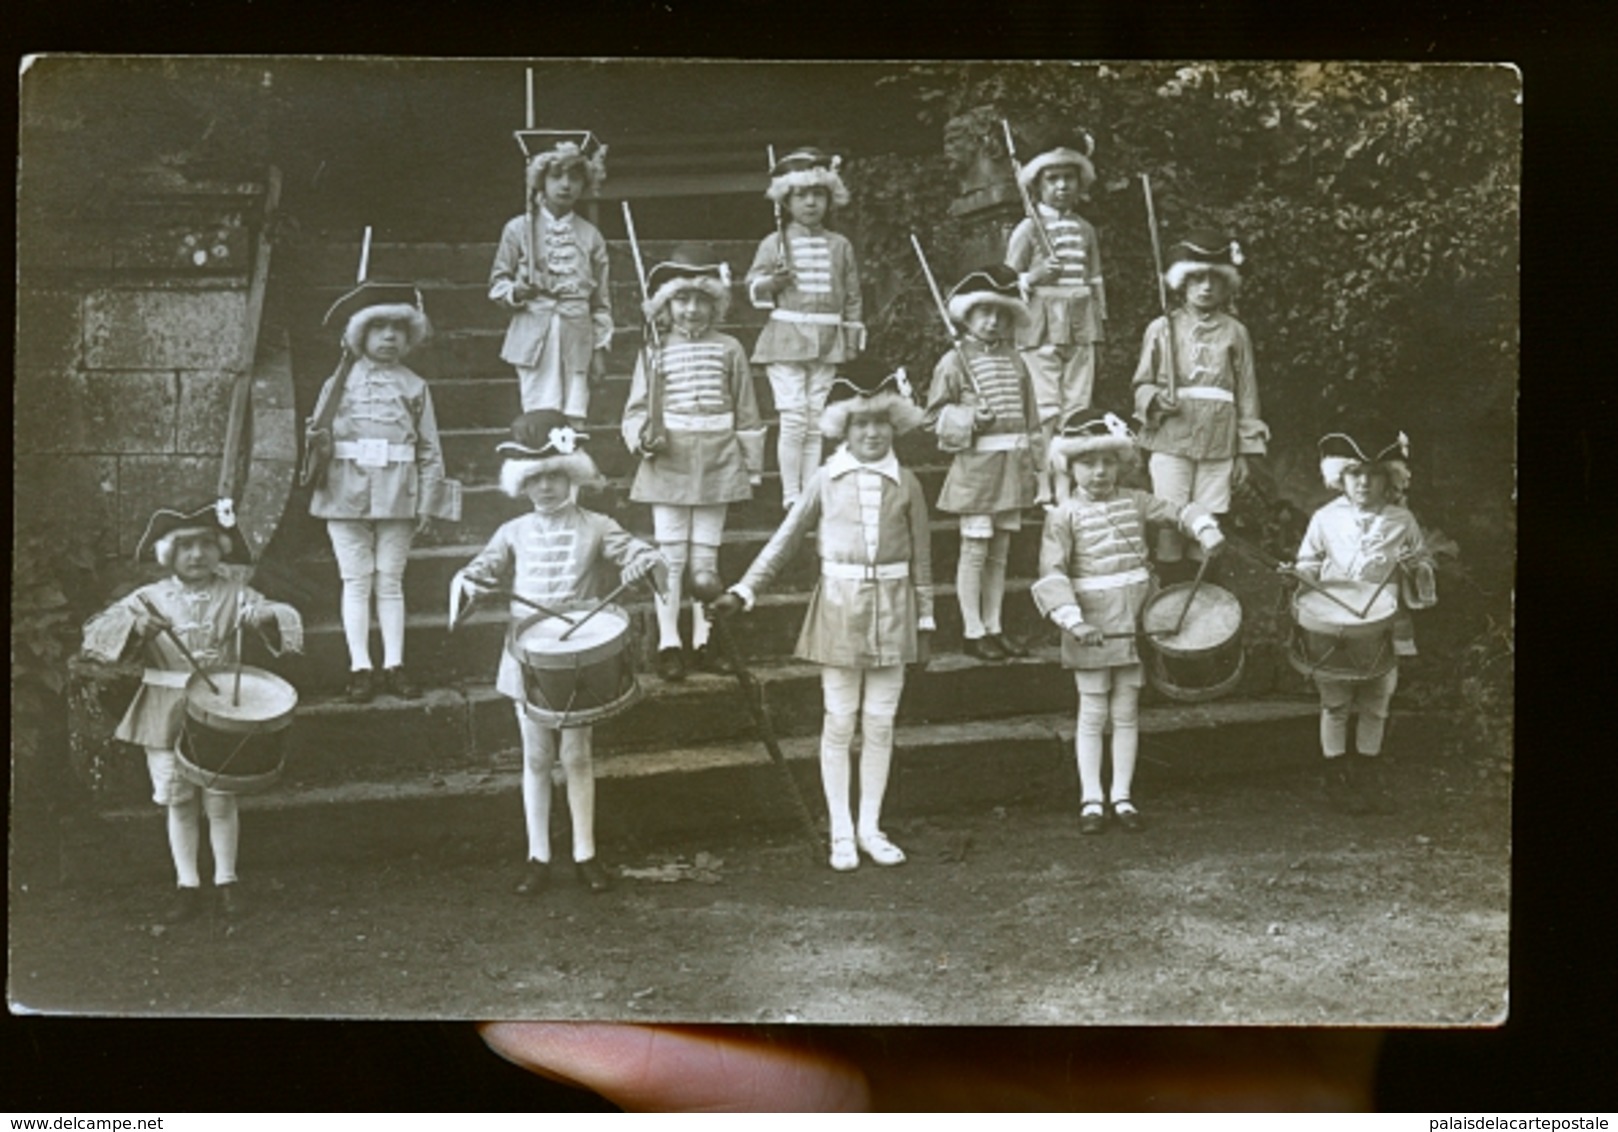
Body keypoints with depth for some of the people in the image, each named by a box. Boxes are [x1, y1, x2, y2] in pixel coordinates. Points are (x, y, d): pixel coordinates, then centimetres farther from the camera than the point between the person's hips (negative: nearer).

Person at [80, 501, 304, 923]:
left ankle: (226, 881, 22)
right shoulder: (150, 599, -3)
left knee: (221, 800, 6)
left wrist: (267, 617, -31)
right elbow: (97, 631, -10)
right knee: (179, 802, 9)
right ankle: (187, 885, 21)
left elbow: (287, 619, -8)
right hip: (166, 715, 0)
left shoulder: (234, 595, -2)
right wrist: (135, 627, -30)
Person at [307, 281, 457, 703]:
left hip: (398, 498, 1)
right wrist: (319, 485, -9)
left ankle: (394, 665, 12)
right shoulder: (340, 384, 4)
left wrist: (427, 502, 0)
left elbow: (430, 449, 6)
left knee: (390, 582, 7)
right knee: (356, 582, 3)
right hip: (347, 496, 0)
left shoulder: (415, 387, 6)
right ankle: (360, 666, 8)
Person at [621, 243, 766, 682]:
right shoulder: (655, 353, 0)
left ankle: (703, 638, 17)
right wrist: (643, 435, -19)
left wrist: (753, 465, 7)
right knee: (670, 555, 1)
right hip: (668, 467, -1)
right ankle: (668, 642, 8)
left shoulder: (729, 350, 3)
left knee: (706, 554, 8)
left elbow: (746, 413, 6)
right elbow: (636, 410, 2)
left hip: (716, 467, 1)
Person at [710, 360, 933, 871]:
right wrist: (745, 590, -6)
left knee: (880, 723, 7)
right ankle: (841, 832, 15)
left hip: (892, 610, 1)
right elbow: (786, 540, 2)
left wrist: (925, 622, 5)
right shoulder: (826, 480, -1)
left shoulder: (906, 484, 2)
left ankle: (870, 827, 20)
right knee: (839, 722, 5)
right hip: (840, 609, -1)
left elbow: (921, 559, 5)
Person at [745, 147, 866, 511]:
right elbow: (753, 287, 3)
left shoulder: (840, 245, 10)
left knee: (816, 420, 5)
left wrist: (853, 335, 8)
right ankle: (791, 495, -2)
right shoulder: (775, 243, 3)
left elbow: (852, 294, 13)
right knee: (794, 419, -8)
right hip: (787, 337, -3)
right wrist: (773, 281, -17)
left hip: (827, 340, 3)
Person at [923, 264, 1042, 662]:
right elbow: (935, 415, -5)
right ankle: (973, 632, 6)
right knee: (975, 550, -1)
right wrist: (969, 419, -21)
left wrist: (1031, 460, 14)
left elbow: (1029, 415, 16)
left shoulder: (1014, 361, 11)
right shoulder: (955, 361, -5)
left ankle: (994, 627, 19)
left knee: (1000, 553, 10)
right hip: (976, 465, -5)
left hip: (1013, 468, 5)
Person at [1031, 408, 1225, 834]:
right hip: (1091, 631, -3)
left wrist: (1205, 528, -16)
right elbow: (1051, 573, -13)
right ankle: (1092, 799, 16)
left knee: (1127, 713, 10)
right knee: (1093, 715, 5)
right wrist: (1072, 620, -23)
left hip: (1134, 625, 3)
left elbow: (1178, 511, 5)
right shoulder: (1065, 516, -7)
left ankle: (1122, 795, 21)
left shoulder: (1134, 502, 4)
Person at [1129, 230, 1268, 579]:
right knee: (1170, 522, -2)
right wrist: (1156, 400, -14)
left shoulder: (1234, 333, 8)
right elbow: (1142, 383, 10)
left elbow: (1246, 393, 9)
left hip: (1219, 444, 1)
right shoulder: (1163, 328, 6)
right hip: (1171, 441, -1)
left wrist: (1245, 451, 6)